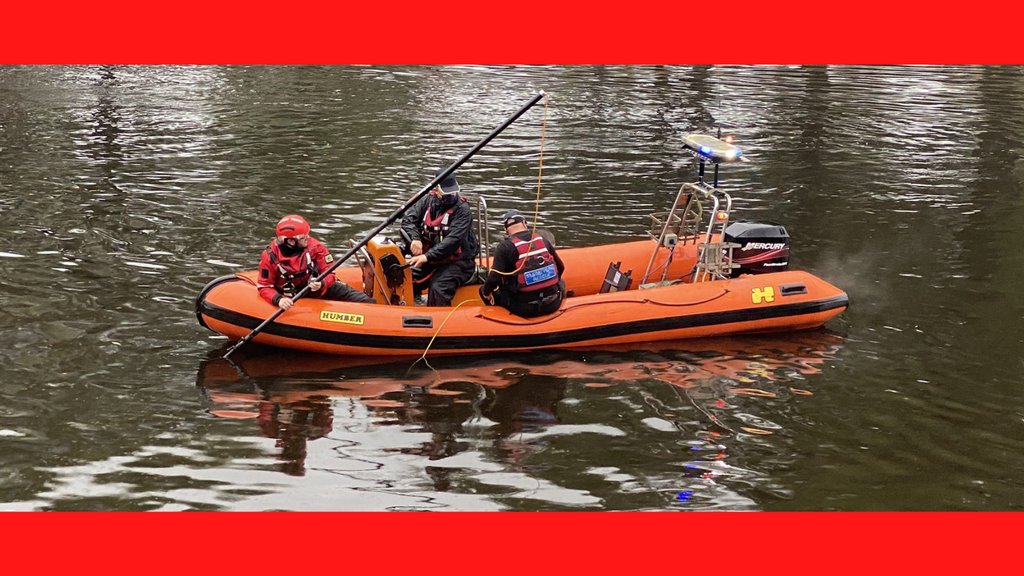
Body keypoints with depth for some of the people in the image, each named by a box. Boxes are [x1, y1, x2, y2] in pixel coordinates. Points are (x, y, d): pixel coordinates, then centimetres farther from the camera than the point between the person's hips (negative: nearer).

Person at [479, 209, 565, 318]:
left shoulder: (504, 246, -9)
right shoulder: (542, 240, 6)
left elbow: (494, 279, -14)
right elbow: (560, 268, 16)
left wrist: (486, 292, 8)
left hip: (524, 309, -3)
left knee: (483, 290, 15)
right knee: (561, 282, 37)